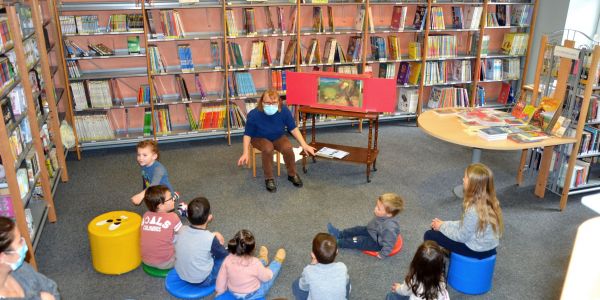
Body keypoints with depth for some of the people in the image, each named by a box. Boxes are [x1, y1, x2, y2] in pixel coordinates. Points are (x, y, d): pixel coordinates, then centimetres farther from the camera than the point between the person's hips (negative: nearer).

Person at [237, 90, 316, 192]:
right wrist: (245, 153, -21)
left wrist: (304, 145, -16)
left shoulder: (284, 110, -22)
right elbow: (248, 134, -14)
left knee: (287, 148, -28)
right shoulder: (254, 115, -27)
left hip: (279, 137, 2)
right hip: (260, 138, -2)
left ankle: (292, 174, -1)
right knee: (268, 148, -35)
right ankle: (269, 178, -14)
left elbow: (293, 128, -11)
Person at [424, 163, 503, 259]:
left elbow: (462, 237, -19)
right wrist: (444, 224, 2)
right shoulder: (487, 201, -5)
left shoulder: (473, 210, -32)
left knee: (430, 236, -1)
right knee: (438, 230, 19)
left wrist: (442, 227, -5)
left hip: (477, 250, -9)